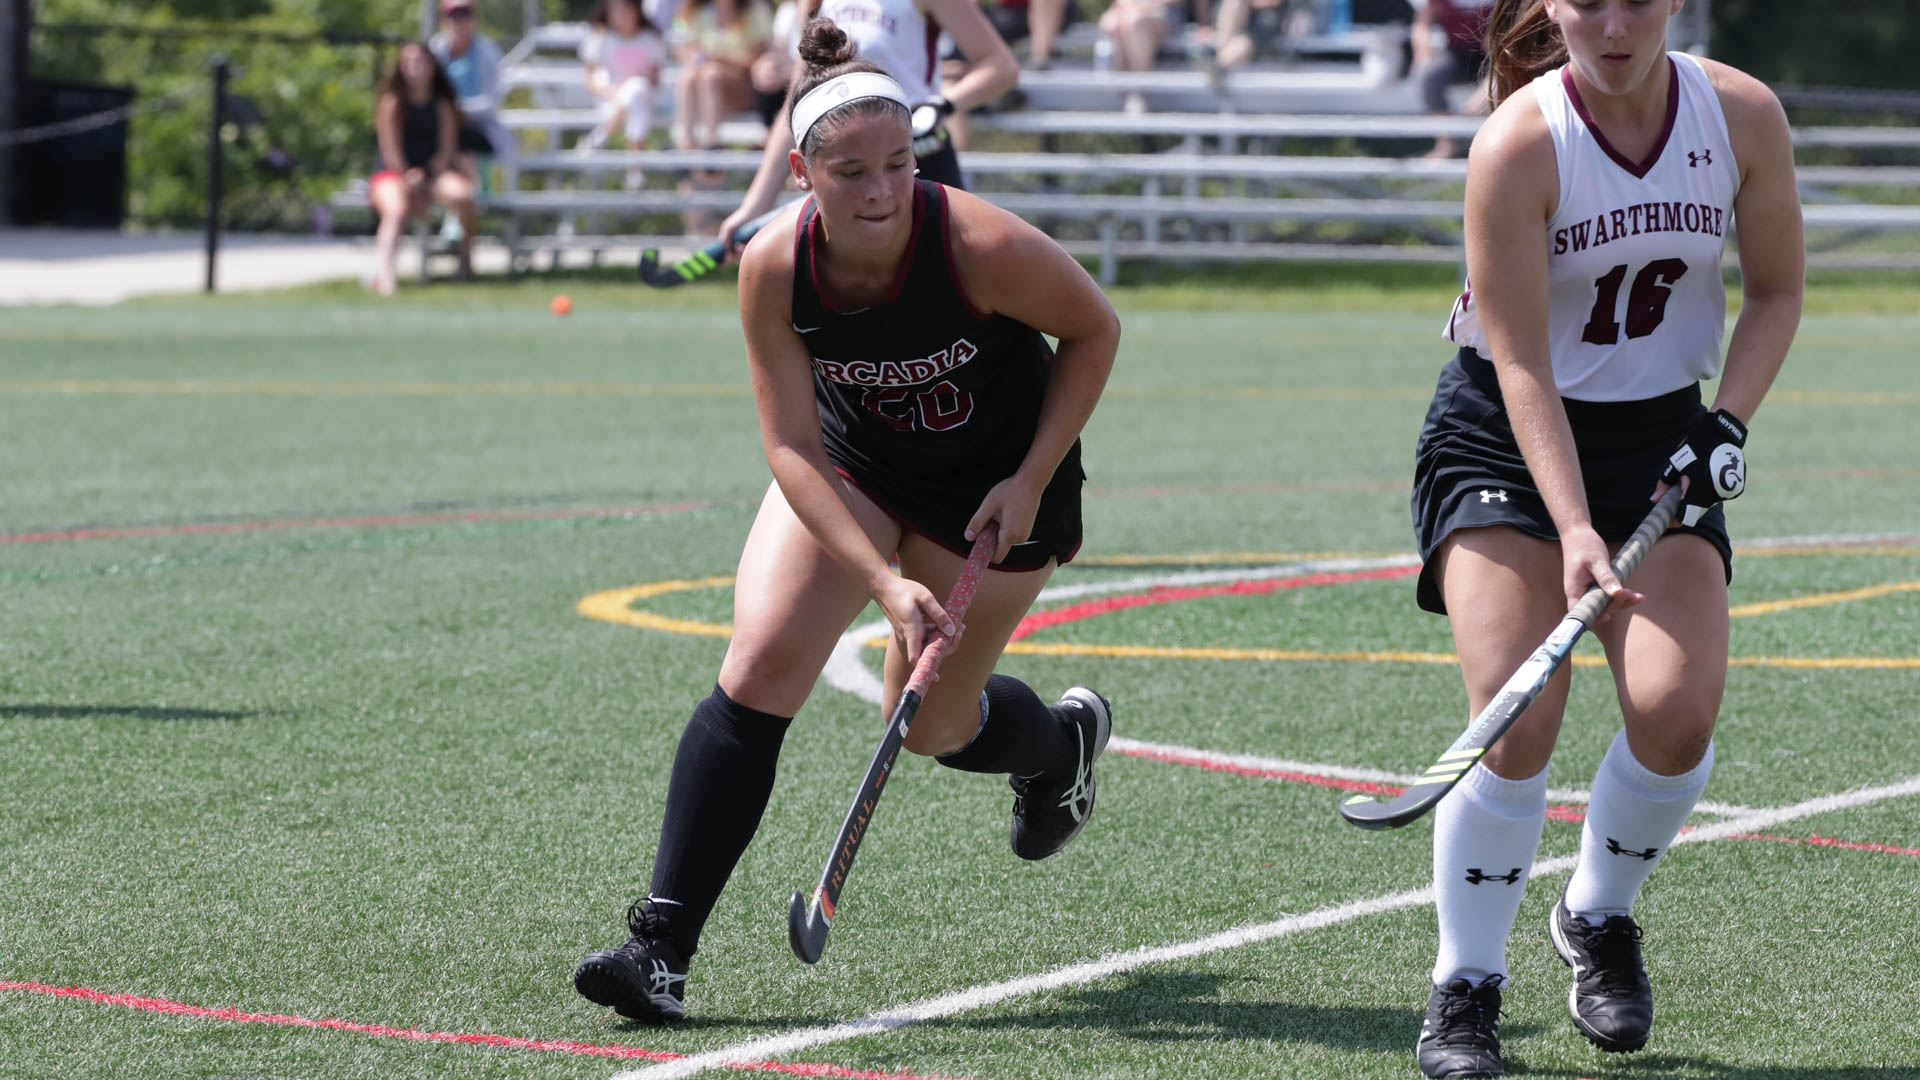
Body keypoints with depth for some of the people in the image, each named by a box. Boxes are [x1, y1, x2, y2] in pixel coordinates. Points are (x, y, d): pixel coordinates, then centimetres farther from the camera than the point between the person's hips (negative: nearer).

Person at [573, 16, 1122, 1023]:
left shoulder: (983, 247, -32)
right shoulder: (773, 269, -25)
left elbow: (1094, 330, -13)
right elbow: (793, 449, -21)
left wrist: (1034, 480, -18)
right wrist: (883, 581, -31)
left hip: (1001, 478, -2)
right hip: (851, 461, 2)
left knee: (927, 723, 6)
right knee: (758, 667, -16)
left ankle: (1064, 739, 43)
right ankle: (661, 945, -16)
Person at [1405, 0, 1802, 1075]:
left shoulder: (1743, 115, -11)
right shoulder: (1518, 145, -21)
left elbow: (1777, 289, 5)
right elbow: (1522, 364, -20)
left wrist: (1729, 422, -10)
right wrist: (1574, 531, -29)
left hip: (1665, 433, 3)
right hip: (1505, 435, -3)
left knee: (1677, 707, -15)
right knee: (1518, 719, -17)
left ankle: (1600, 917, 15)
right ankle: (1466, 987, 1)